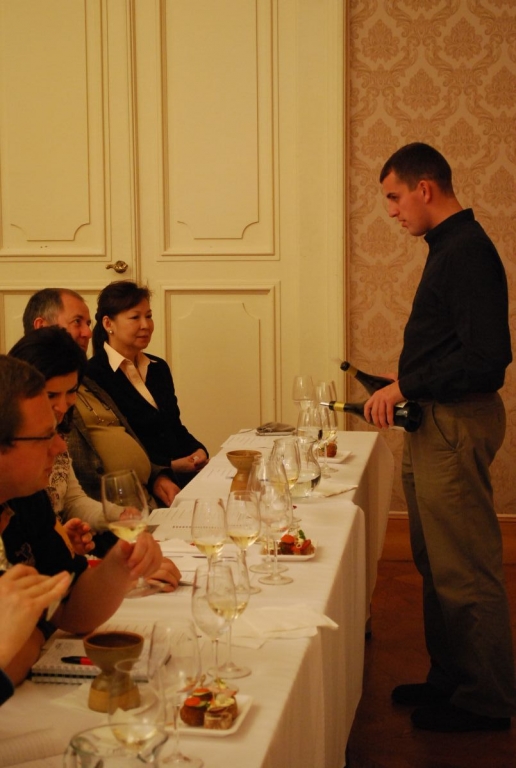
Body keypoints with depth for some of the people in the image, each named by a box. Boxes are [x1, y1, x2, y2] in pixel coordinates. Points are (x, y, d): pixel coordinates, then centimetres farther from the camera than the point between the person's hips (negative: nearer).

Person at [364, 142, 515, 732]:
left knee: (465, 572, -1)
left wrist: (405, 386, -18)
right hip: (435, 424, 11)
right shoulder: (451, 246, 16)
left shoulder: (467, 252, -17)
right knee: (437, 566, 18)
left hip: (457, 426, -11)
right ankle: (450, 678, 30)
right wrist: (405, 389, 12)